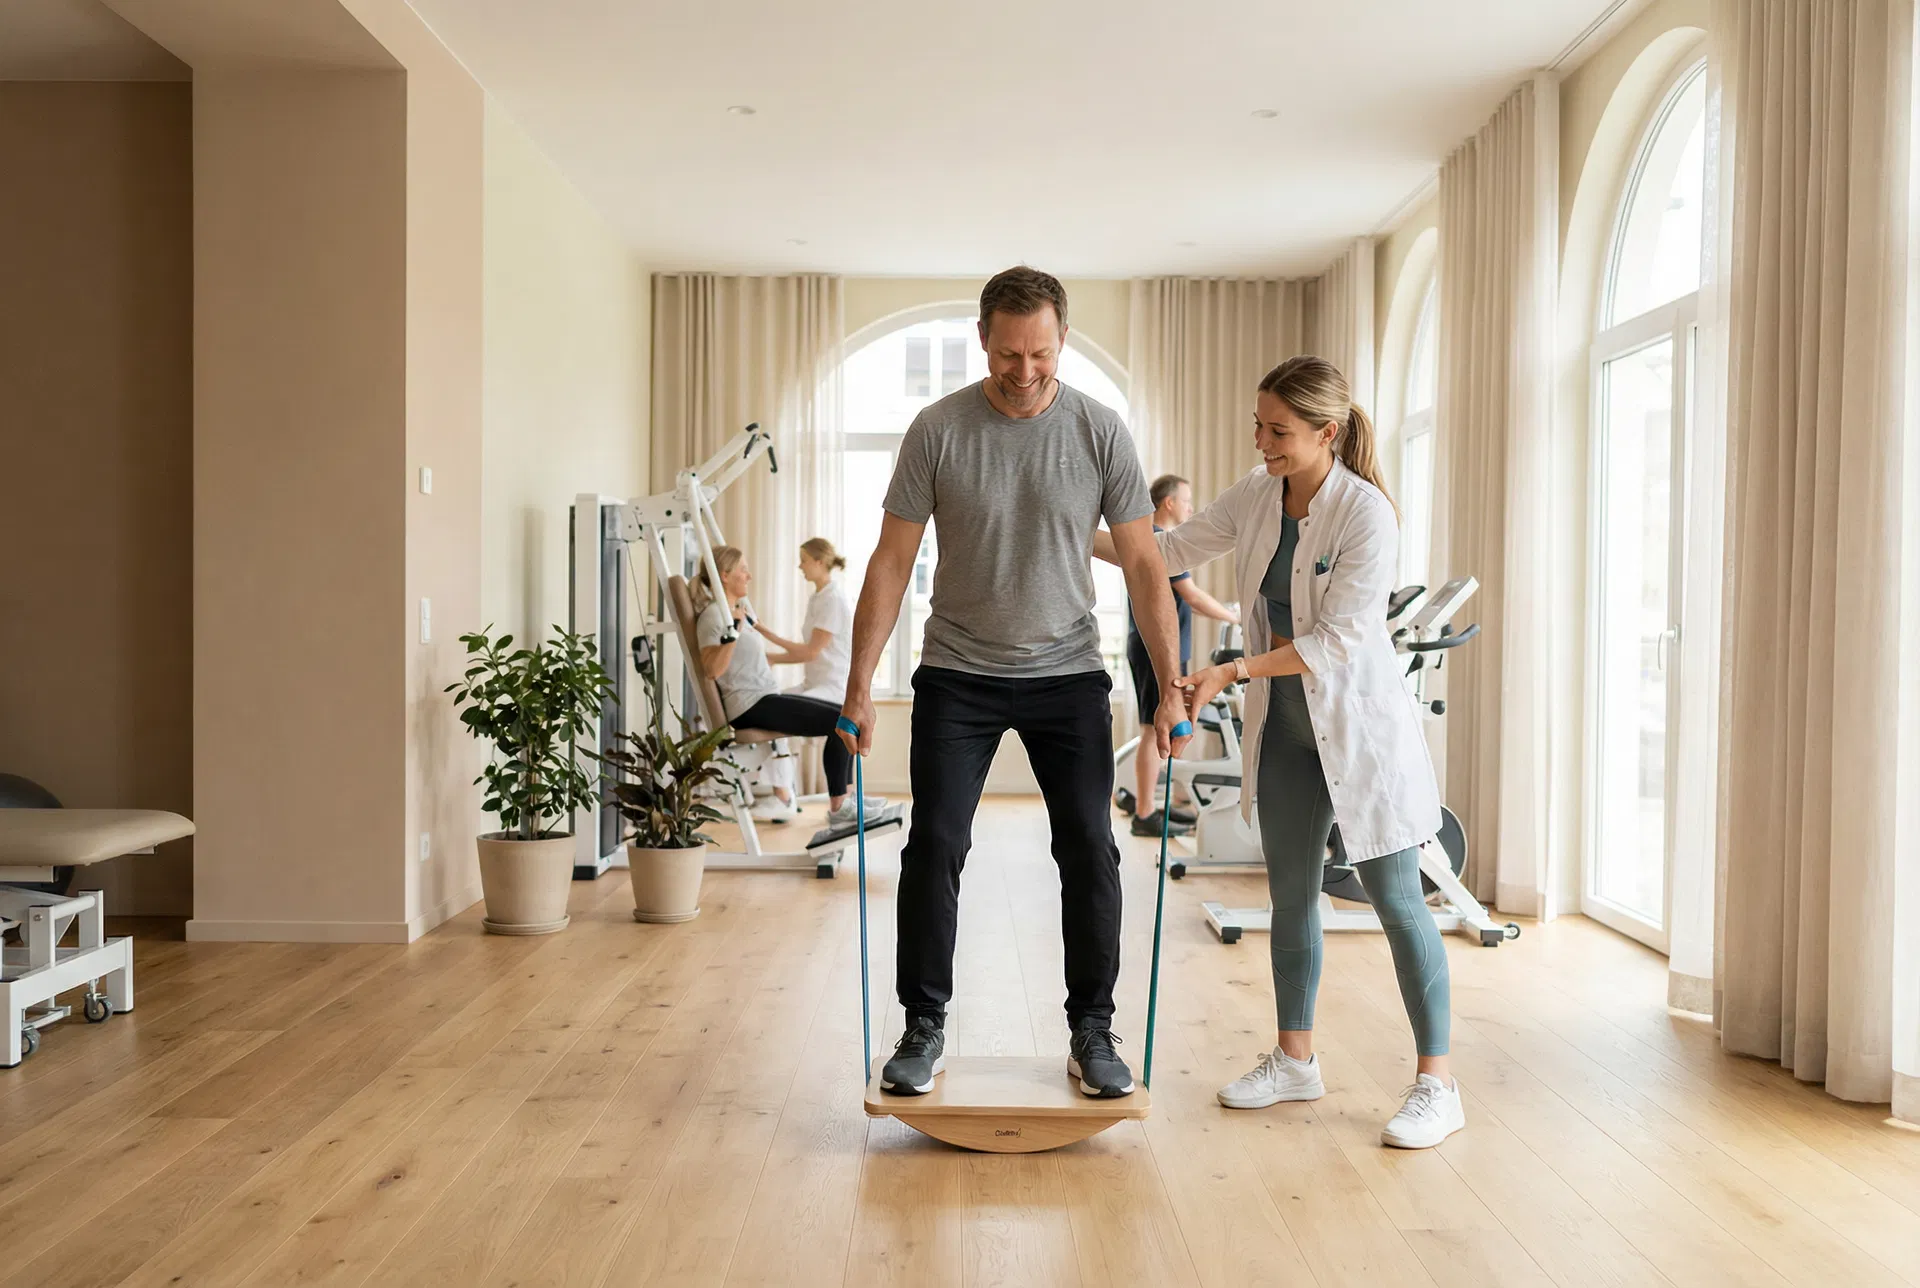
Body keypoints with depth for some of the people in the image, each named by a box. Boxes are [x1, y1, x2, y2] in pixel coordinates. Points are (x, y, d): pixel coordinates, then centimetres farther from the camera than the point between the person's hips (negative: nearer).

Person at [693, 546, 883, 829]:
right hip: (749, 705, -10)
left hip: (766, 697, 10)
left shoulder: (742, 607, 18)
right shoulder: (713, 616, -10)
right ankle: (837, 808, -13)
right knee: (839, 721, -18)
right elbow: (713, 669, -24)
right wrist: (734, 632, -28)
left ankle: (844, 797, 9)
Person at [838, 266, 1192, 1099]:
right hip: (957, 675, 0)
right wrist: (860, 686, -9)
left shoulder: (1100, 433, -6)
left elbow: (1143, 566, -3)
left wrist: (1171, 689, -9)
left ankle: (1092, 1032, 15)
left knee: (1089, 850, 1)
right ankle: (924, 1029, 12)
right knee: (934, 847, -3)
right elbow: (892, 562, -5)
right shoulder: (938, 430, -8)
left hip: (1067, 673, 1)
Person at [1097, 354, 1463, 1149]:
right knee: (1291, 894, 14)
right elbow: (1172, 550, 11)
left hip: (1359, 726, -6)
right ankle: (1295, 1060, 29)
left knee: (1395, 899, -1)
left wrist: (1230, 674, -24)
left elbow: (1336, 641, -22)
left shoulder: (1366, 515, -20)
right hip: (1284, 727, 7)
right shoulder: (1256, 497, 0)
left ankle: (1436, 1084, 10)